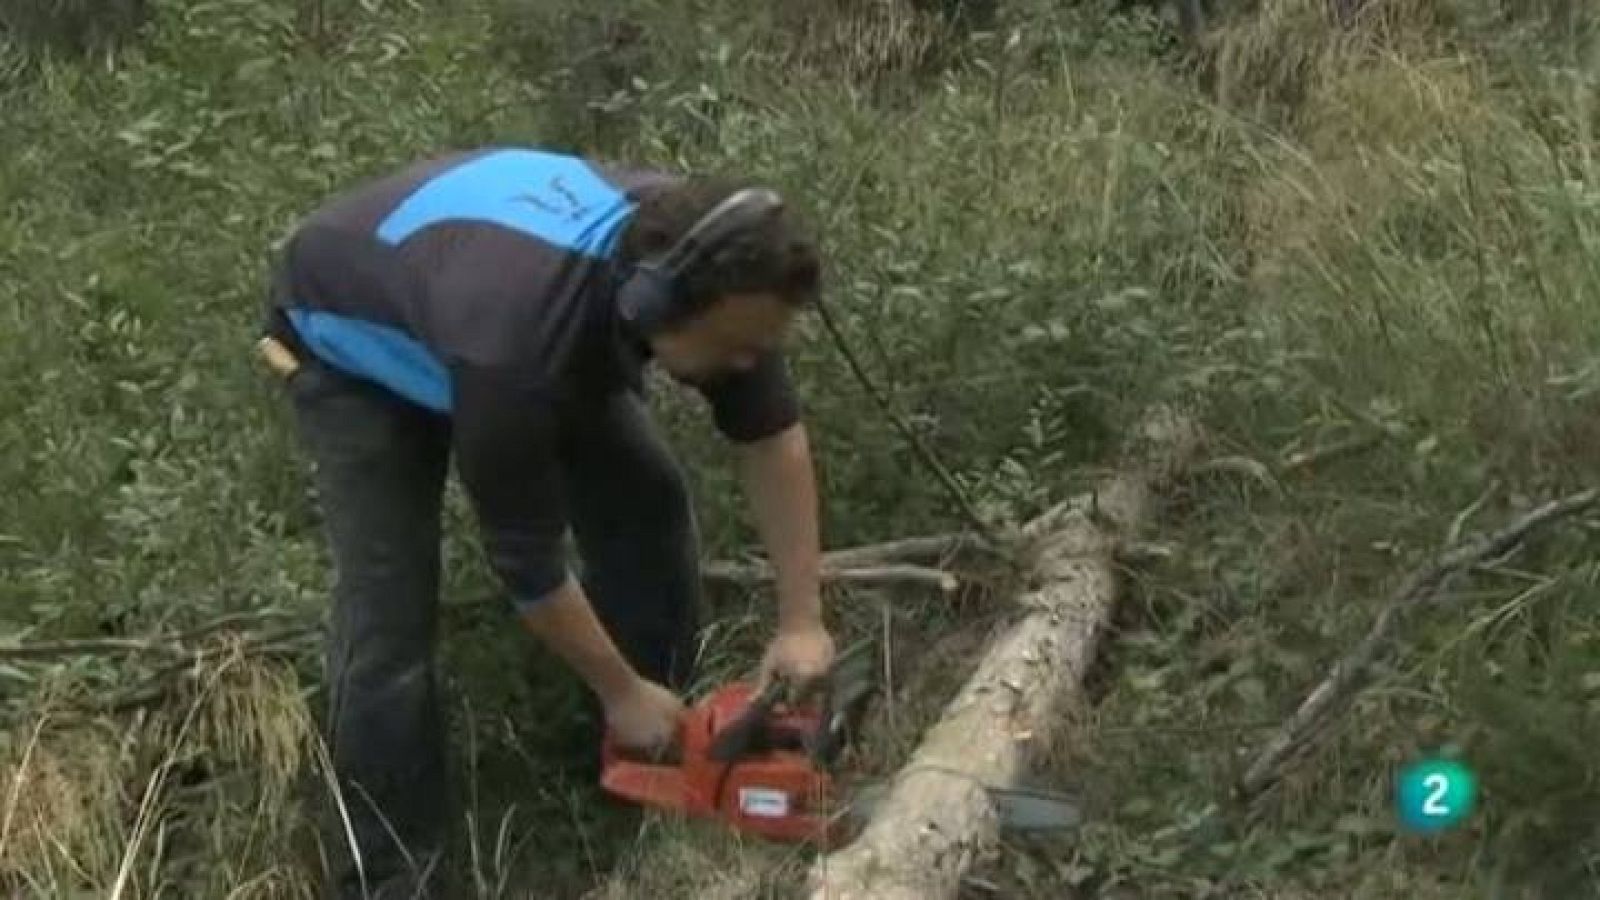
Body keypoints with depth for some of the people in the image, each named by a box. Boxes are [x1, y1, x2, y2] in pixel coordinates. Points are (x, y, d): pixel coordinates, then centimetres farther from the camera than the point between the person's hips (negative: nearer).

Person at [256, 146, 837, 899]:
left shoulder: (692, 260, -27)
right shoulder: (516, 345, -45)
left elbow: (771, 434, -12)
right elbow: (526, 556, -30)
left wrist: (802, 621, -11)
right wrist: (620, 692, -17)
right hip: (352, 337, -6)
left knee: (645, 497, -1)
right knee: (389, 602, -15)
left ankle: (655, 742, 19)